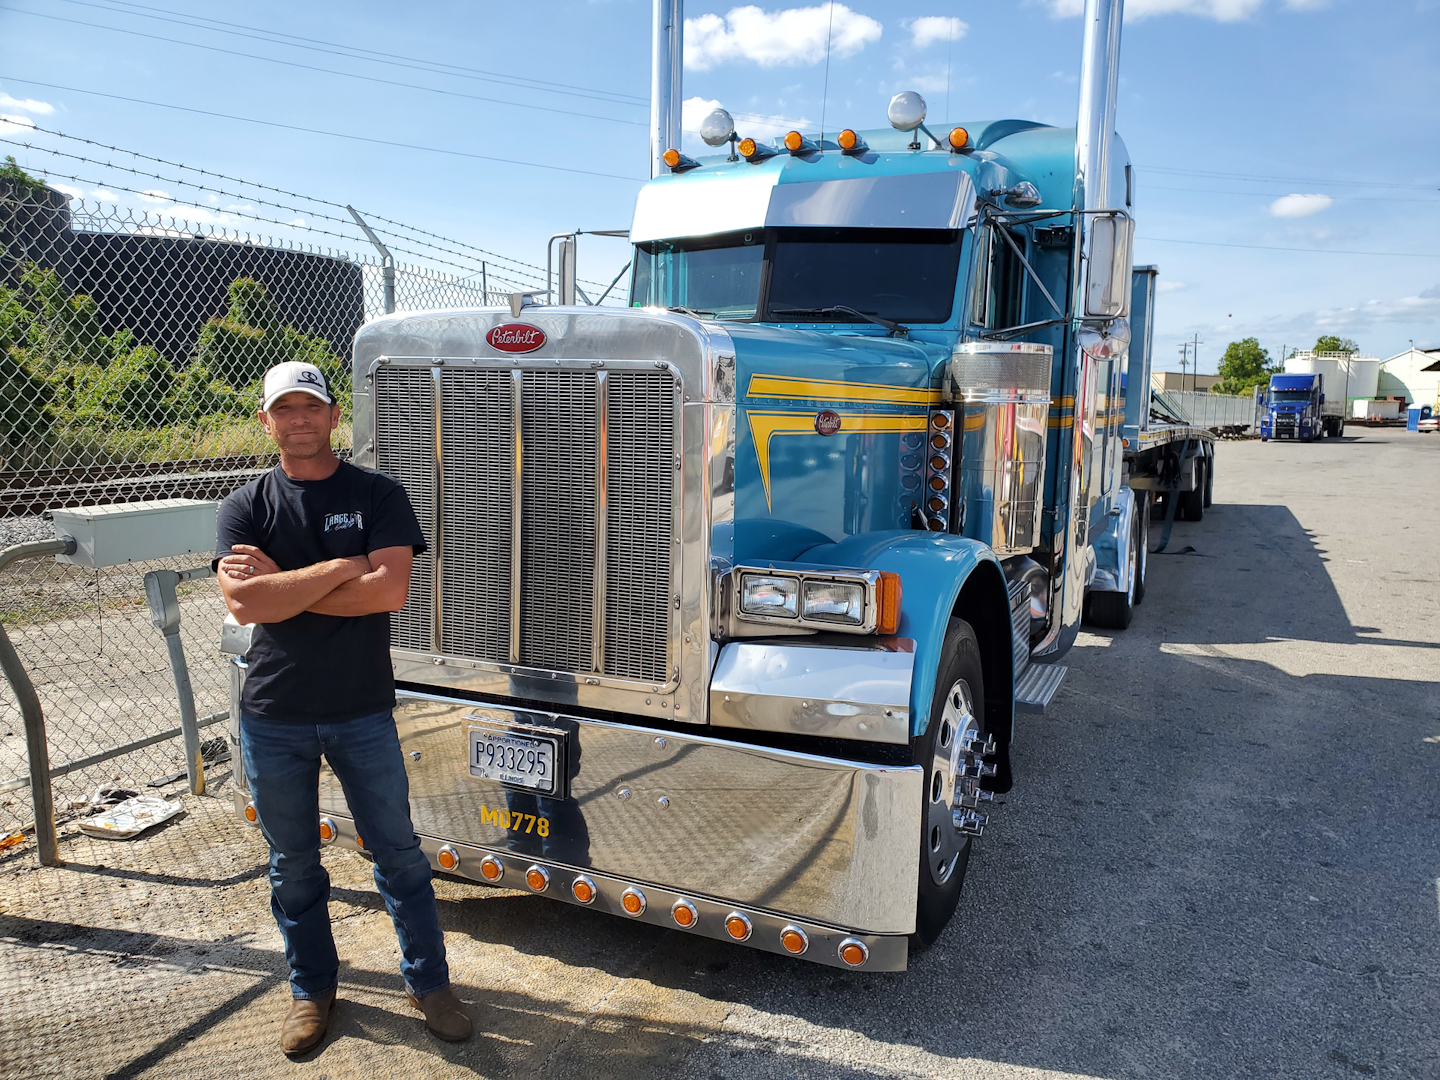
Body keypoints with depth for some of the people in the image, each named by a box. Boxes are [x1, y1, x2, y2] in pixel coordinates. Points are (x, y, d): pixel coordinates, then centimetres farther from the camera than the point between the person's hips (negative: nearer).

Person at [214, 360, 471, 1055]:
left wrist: (280, 587, -15)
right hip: (273, 716, 2)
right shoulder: (245, 506, 1)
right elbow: (244, 602, -16)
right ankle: (312, 989, 35)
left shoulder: (377, 495, -2)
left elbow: (391, 590, -17)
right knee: (293, 862, 15)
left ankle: (428, 981, 26)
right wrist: (343, 566, -17)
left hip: (363, 710, -1)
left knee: (397, 849, 9)